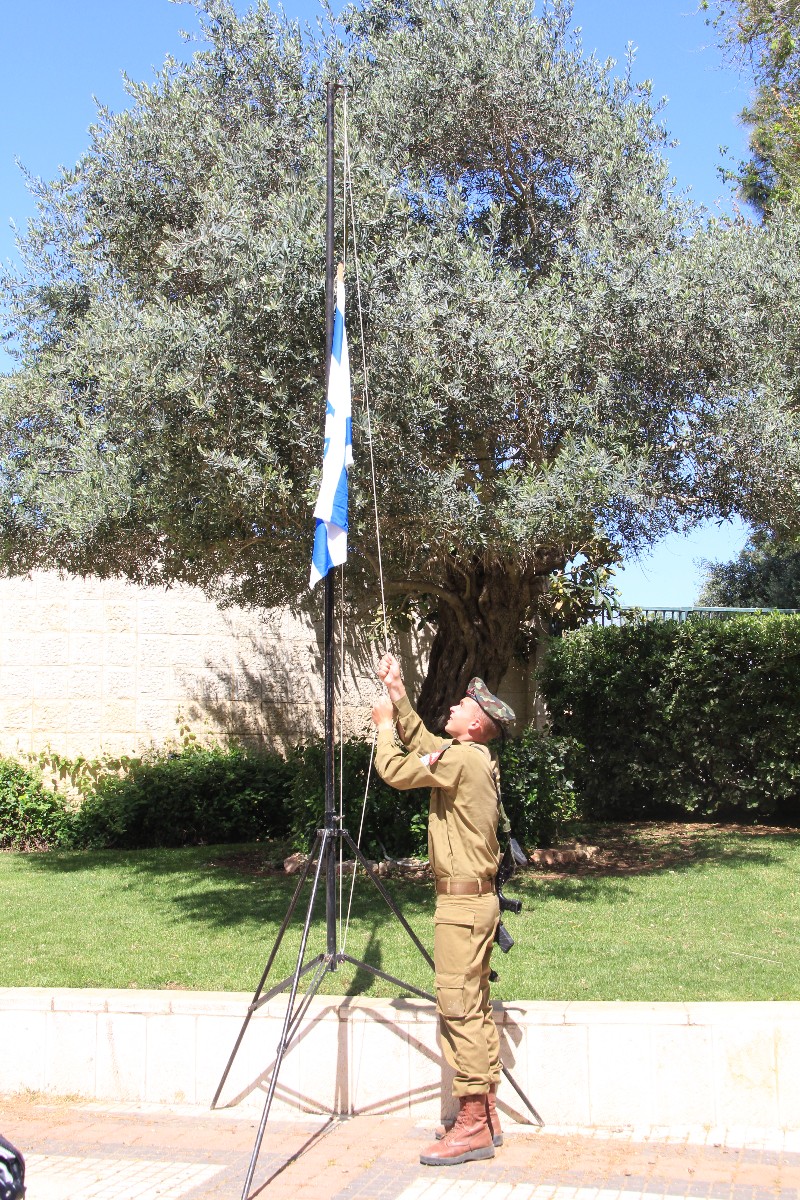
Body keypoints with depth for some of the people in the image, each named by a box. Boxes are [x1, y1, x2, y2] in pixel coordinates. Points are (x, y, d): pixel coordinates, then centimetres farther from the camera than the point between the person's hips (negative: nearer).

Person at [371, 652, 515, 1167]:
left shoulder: (461, 758, -16)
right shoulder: (477, 759, 13)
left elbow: (396, 771, -12)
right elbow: (421, 743, 27)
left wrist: (385, 725, 5)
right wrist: (399, 695, 23)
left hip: (462, 898, -10)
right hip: (479, 897, 10)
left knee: (459, 1009, -7)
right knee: (477, 1007, 13)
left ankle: (473, 1127, -3)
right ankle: (487, 1118, 19)